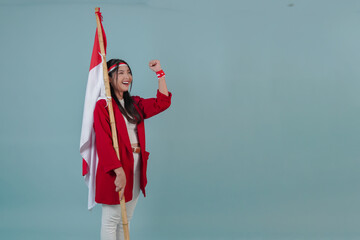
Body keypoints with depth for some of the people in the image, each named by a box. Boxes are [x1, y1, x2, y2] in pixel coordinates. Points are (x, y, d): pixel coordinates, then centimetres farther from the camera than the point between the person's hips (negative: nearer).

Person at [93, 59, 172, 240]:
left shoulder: (134, 104, 14)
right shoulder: (103, 105, -9)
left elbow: (162, 103, 9)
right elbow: (104, 142, -17)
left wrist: (160, 73, 6)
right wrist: (119, 171, -25)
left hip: (135, 166, 7)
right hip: (114, 169, -7)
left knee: (126, 219, 14)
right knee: (111, 219, 1)